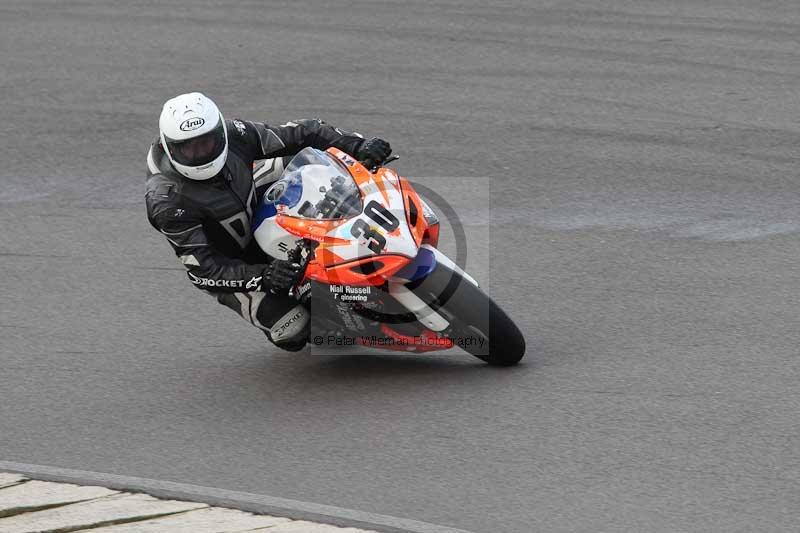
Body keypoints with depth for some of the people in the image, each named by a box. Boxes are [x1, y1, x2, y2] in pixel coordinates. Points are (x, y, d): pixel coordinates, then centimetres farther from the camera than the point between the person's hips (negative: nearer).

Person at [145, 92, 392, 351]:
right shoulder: (166, 201, -35)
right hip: (228, 263, -5)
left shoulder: (232, 134, -23)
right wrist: (262, 277, -46)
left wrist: (358, 146, -26)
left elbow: (296, 135, -15)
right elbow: (202, 269, -33)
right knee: (294, 331, -19)